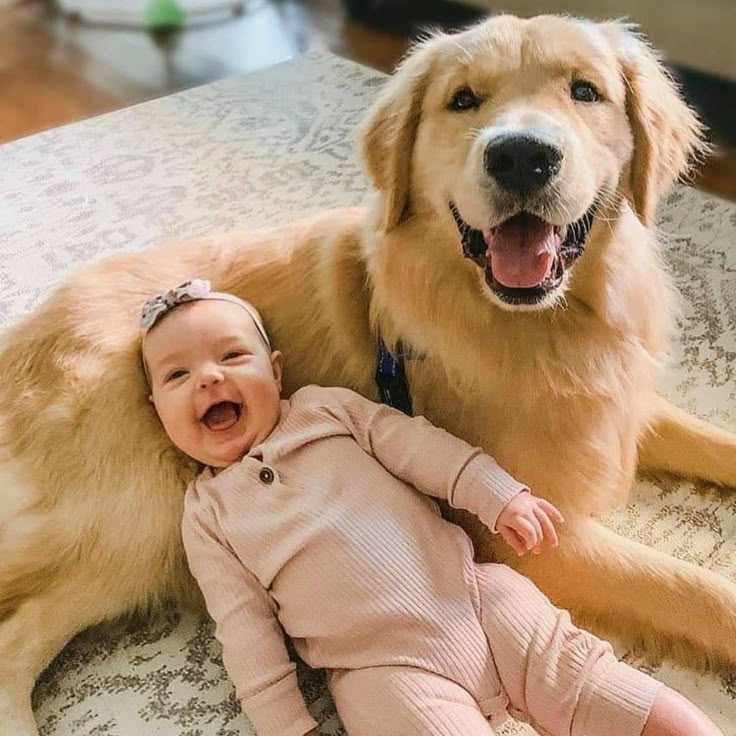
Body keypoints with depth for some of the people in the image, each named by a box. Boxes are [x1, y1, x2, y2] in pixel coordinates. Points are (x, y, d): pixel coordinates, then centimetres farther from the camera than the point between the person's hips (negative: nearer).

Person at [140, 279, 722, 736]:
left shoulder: (324, 407, 12)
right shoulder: (206, 514, 10)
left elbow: (412, 443, 5)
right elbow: (244, 624, 6)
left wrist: (498, 494, -8)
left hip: (479, 598, 2)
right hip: (387, 670, -1)